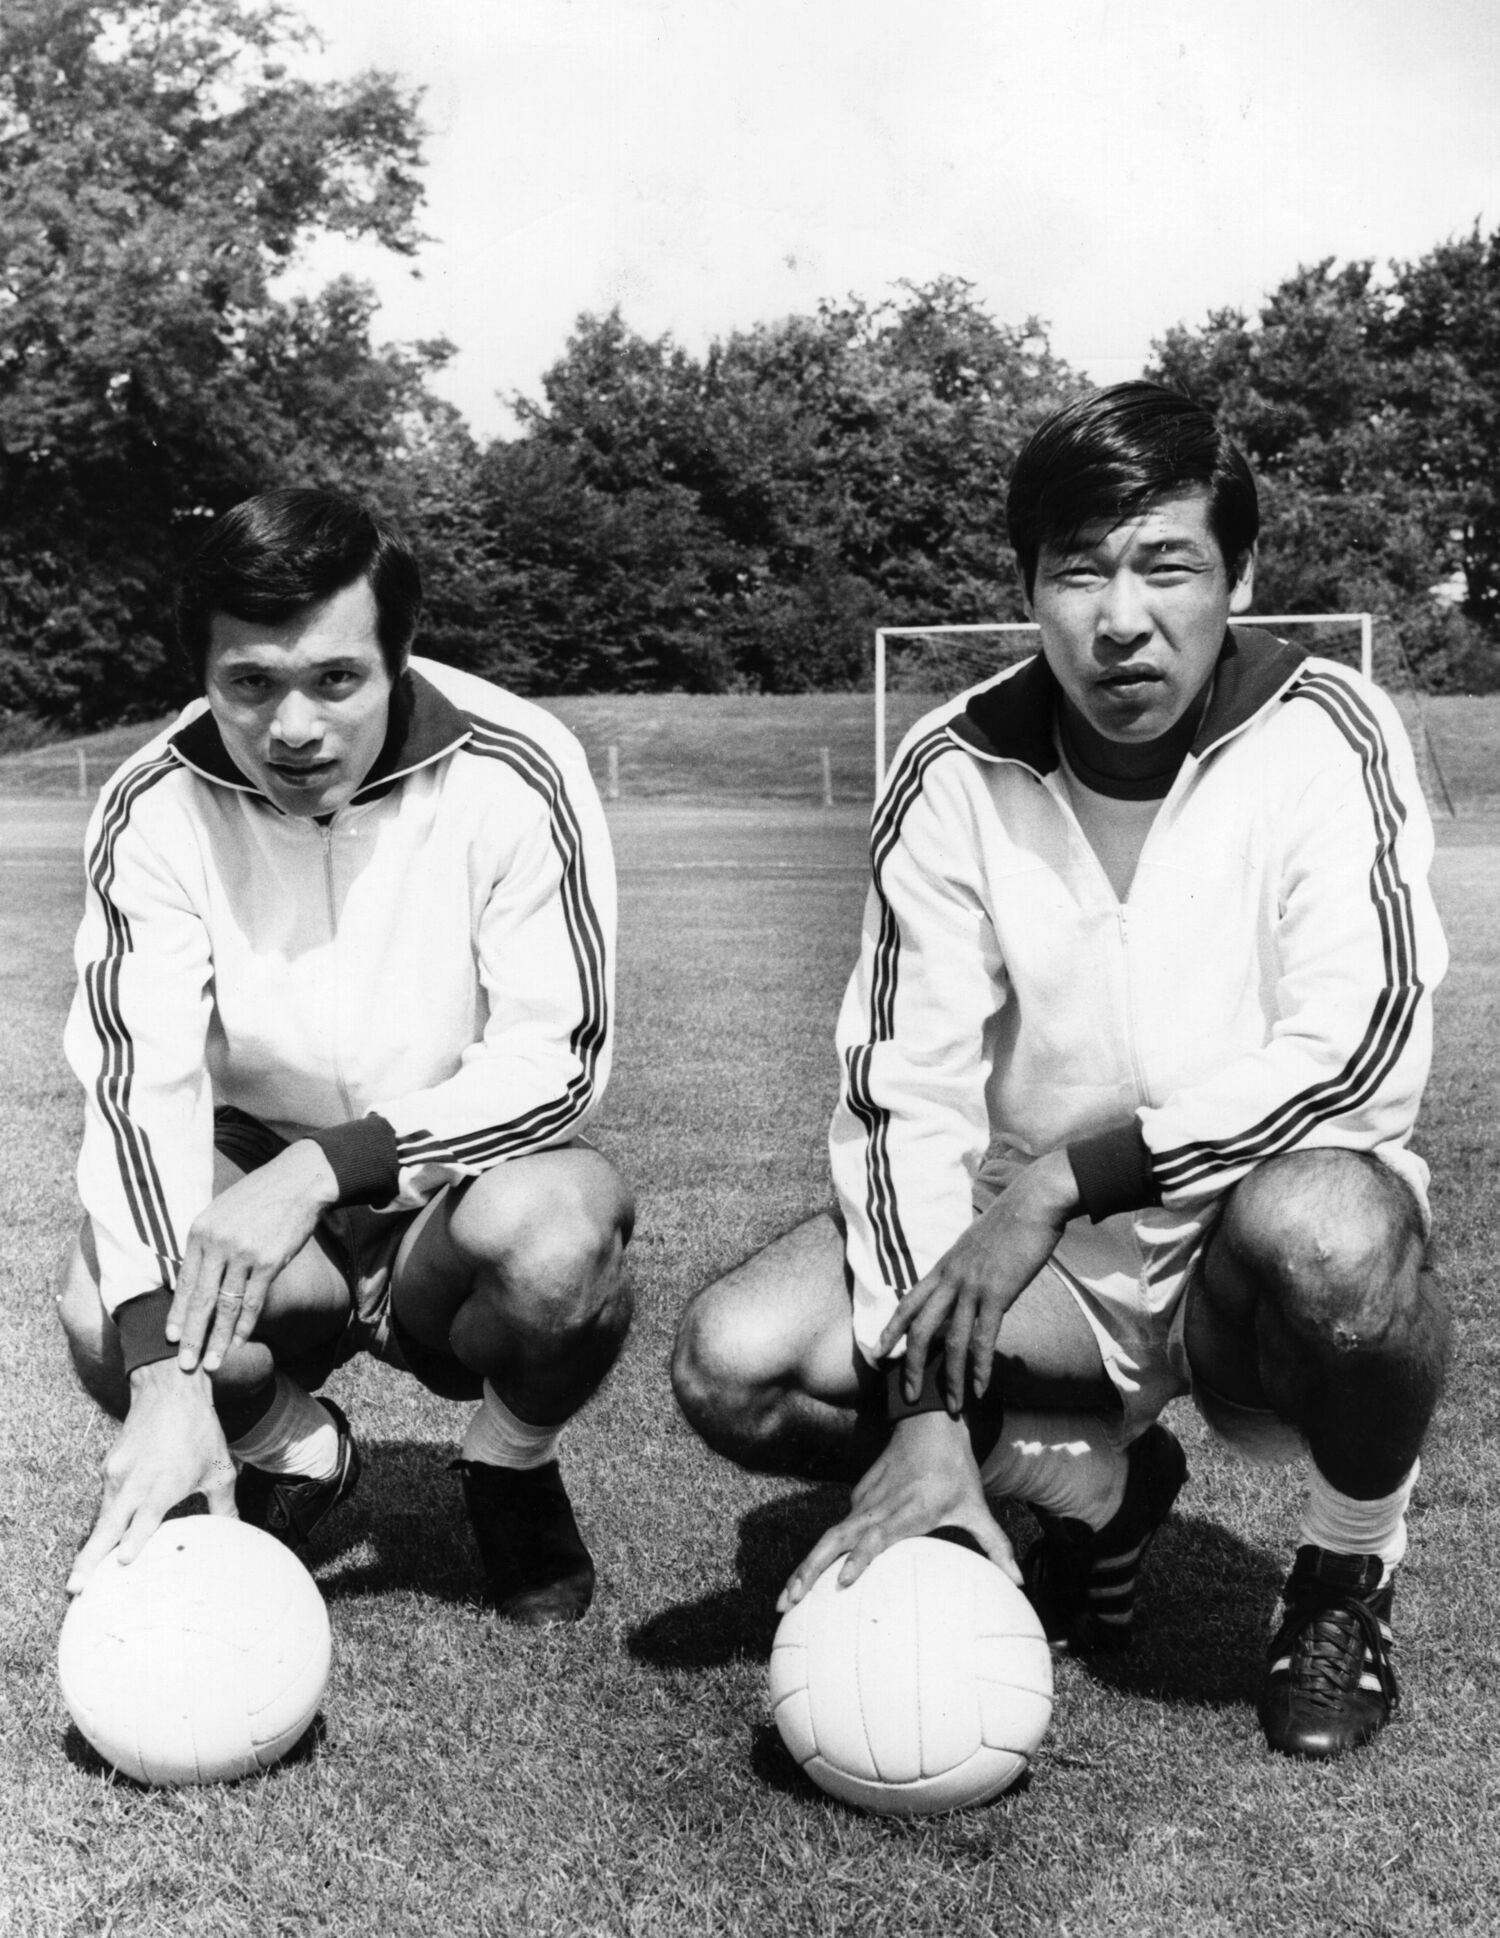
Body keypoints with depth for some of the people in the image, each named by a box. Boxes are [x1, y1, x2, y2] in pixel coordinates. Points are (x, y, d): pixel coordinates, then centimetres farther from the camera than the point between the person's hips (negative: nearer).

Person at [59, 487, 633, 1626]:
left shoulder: (517, 774, -19)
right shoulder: (157, 809, -13)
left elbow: (562, 1059, -21)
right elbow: (138, 1083, -22)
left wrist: (320, 1167, -33)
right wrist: (166, 1376, -35)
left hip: (469, 1179, -1)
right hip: (261, 1177, 2)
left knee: (557, 1228, -35)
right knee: (106, 1315, -28)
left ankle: (513, 1473, 0)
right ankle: (293, 1455, 7)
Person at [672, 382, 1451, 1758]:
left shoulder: (1323, 739, -13)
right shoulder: (954, 774, -7)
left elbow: (1362, 1047, -24)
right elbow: (904, 1089, -11)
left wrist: (1065, 1175, -27)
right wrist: (924, 1406, -20)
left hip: (1250, 1241, -2)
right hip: (1028, 1248, 3)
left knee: (1325, 1228, -38)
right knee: (734, 1364, -18)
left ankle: (1353, 1569, -4)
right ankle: (1092, 1487, 8)